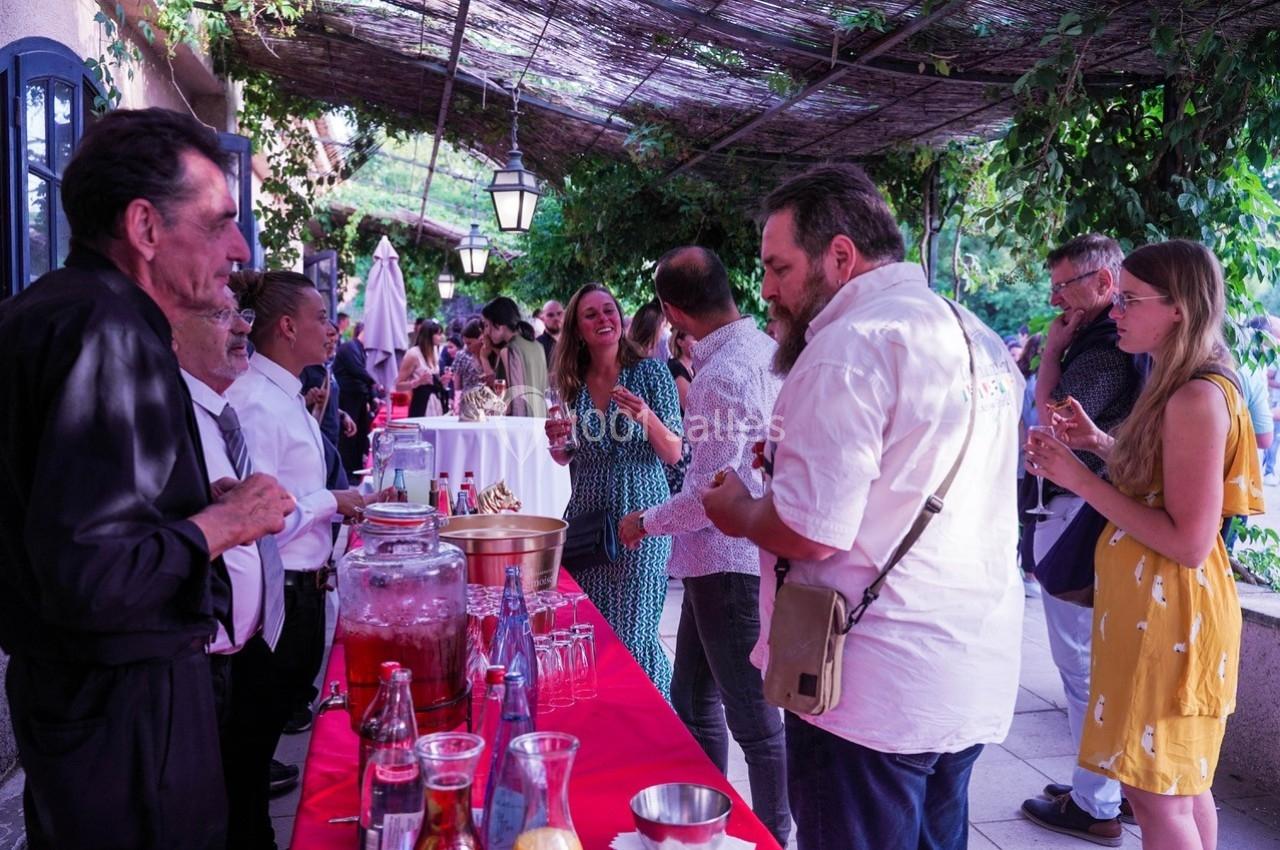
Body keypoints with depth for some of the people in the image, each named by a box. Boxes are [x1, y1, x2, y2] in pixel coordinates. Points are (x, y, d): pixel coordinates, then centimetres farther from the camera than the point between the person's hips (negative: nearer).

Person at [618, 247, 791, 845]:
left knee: (754, 718, 5)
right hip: (726, 555, 10)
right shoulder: (764, 348, 5)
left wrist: (646, 522, -7)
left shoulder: (723, 373, -22)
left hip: (730, 561, -10)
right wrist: (693, 405, 24)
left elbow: (709, 493, -23)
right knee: (692, 699, 21)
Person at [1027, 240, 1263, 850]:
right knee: (1182, 786, 21)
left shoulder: (1198, 398, -21)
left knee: (1158, 794, 2)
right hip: (1156, 606, 10)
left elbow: (1190, 542, -24)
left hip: (1170, 615, -10)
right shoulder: (1180, 388, 10)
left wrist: (1080, 480, -21)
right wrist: (1102, 444, 7)